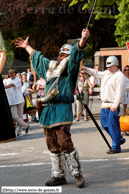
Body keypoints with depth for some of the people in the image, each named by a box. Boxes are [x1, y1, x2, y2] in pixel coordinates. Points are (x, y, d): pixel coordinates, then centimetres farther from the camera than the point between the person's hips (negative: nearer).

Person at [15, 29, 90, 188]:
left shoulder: (70, 66, 2)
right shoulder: (51, 66, 23)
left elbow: (77, 54, -17)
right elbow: (36, 57, 39)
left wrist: (83, 40, -34)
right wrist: (27, 46, 50)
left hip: (62, 110, -8)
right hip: (48, 110, 8)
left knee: (65, 143, -14)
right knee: (53, 146, 8)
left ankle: (78, 175, -3)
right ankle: (59, 176, 16)